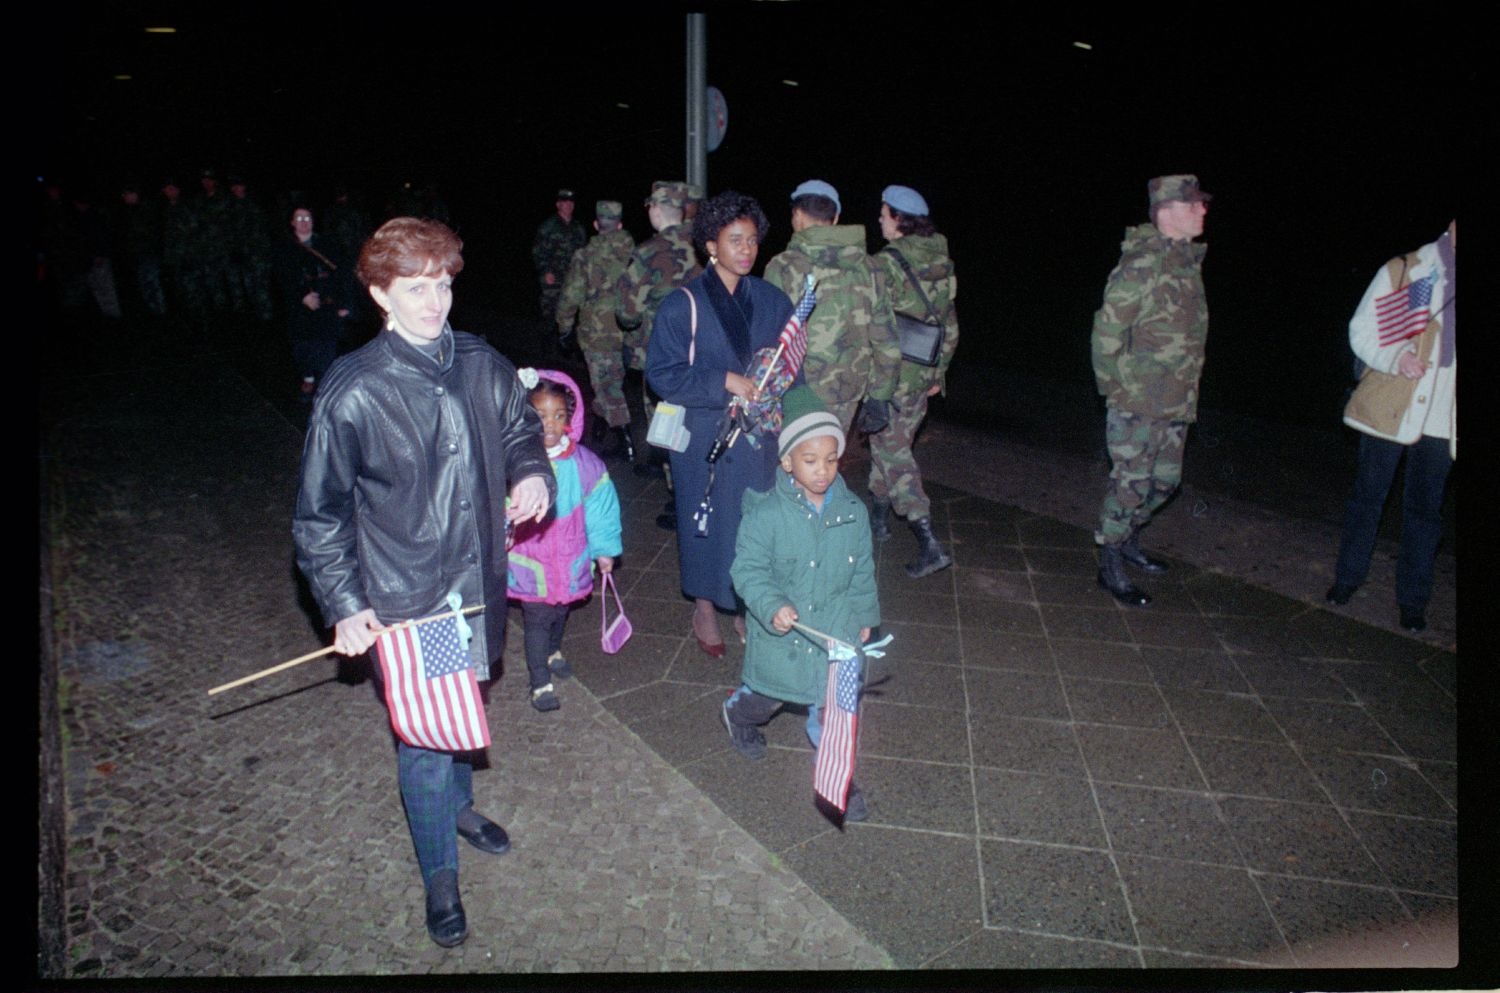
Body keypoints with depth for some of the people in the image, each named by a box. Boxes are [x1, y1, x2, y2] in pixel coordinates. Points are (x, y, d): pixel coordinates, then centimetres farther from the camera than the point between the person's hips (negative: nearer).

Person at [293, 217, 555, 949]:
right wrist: (345, 606, -13)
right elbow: (319, 512, -9)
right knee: (424, 735, 4)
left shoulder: (483, 366, -3)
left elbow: (521, 433, 15)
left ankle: (457, 802, 52)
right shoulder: (352, 391, -16)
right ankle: (440, 880, 25)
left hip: (478, 579, 5)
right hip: (404, 595, -4)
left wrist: (533, 474, -8)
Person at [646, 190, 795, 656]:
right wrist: (726, 381, -19)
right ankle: (704, 609, 28)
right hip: (704, 439, -3)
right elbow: (662, 373, -10)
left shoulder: (773, 302, 4)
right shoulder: (683, 306, -8)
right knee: (708, 524, 7)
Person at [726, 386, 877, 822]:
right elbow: (748, 569, -17)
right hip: (780, 633, -2)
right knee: (767, 694, 22)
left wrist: (864, 615, 12)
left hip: (836, 631, 2)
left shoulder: (853, 512, -6)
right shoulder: (766, 514, -19)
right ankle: (739, 714, 56)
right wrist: (772, 606, -32)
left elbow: (862, 571, 7)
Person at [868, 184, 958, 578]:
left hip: (892, 374, -7)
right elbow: (950, 326, 11)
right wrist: (939, 371, 20)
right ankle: (879, 517, 37)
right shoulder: (942, 262, 7)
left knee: (893, 453, -3)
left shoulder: (885, 264, -15)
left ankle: (929, 544, -9)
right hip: (925, 374, 7)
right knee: (892, 443, 22)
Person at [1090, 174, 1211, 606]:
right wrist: (1115, 387, -13)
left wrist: (1188, 395, 18)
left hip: (1175, 404, 9)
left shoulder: (1188, 262, 12)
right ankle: (1111, 566, 10)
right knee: (1130, 483, -2)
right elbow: (1108, 329, -17)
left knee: (1165, 481, 17)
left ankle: (1127, 540, 36)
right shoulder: (1141, 265, -17)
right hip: (1137, 403, -9)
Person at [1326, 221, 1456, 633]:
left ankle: (1412, 599, 19)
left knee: (1425, 506, 8)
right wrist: (1395, 357, -19)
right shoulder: (1402, 271, -3)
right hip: (1388, 408, -2)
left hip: (1441, 417, 2)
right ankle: (1348, 577, 26)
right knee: (1369, 494, 10)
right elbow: (1361, 332, -2)